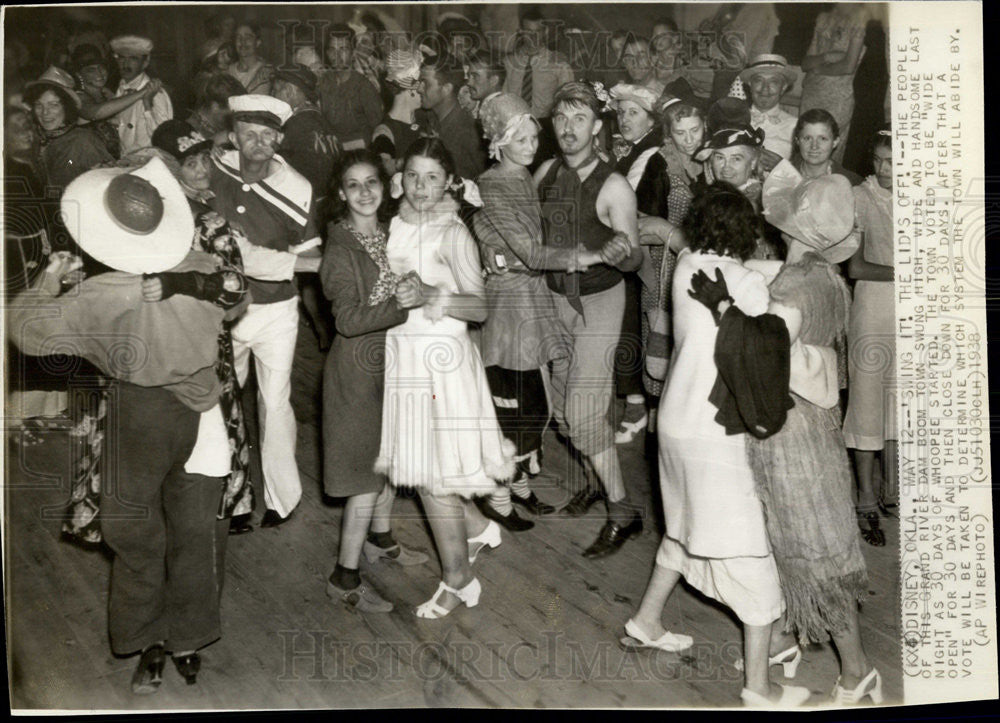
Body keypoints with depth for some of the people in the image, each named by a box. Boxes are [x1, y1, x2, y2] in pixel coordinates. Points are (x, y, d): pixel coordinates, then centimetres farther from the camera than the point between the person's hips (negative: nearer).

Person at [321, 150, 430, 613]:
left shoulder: (389, 233, 5)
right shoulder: (341, 248, -17)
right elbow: (349, 319, -24)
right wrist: (405, 305, -25)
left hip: (392, 357, 7)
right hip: (358, 366, -7)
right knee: (368, 473, -4)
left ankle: (379, 539, 39)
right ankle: (344, 577, 9)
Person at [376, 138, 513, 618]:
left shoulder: (453, 233, -11)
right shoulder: (396, 226, 7)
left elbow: (479, 307, -17)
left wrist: (432, 296, -30)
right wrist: (395, 294, 0)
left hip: (441, 357, -7)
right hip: (401, 355, 7)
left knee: (433, 473, 1)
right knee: (415, 463, 15)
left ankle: (458, 581, 19)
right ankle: (478, 528, 40)